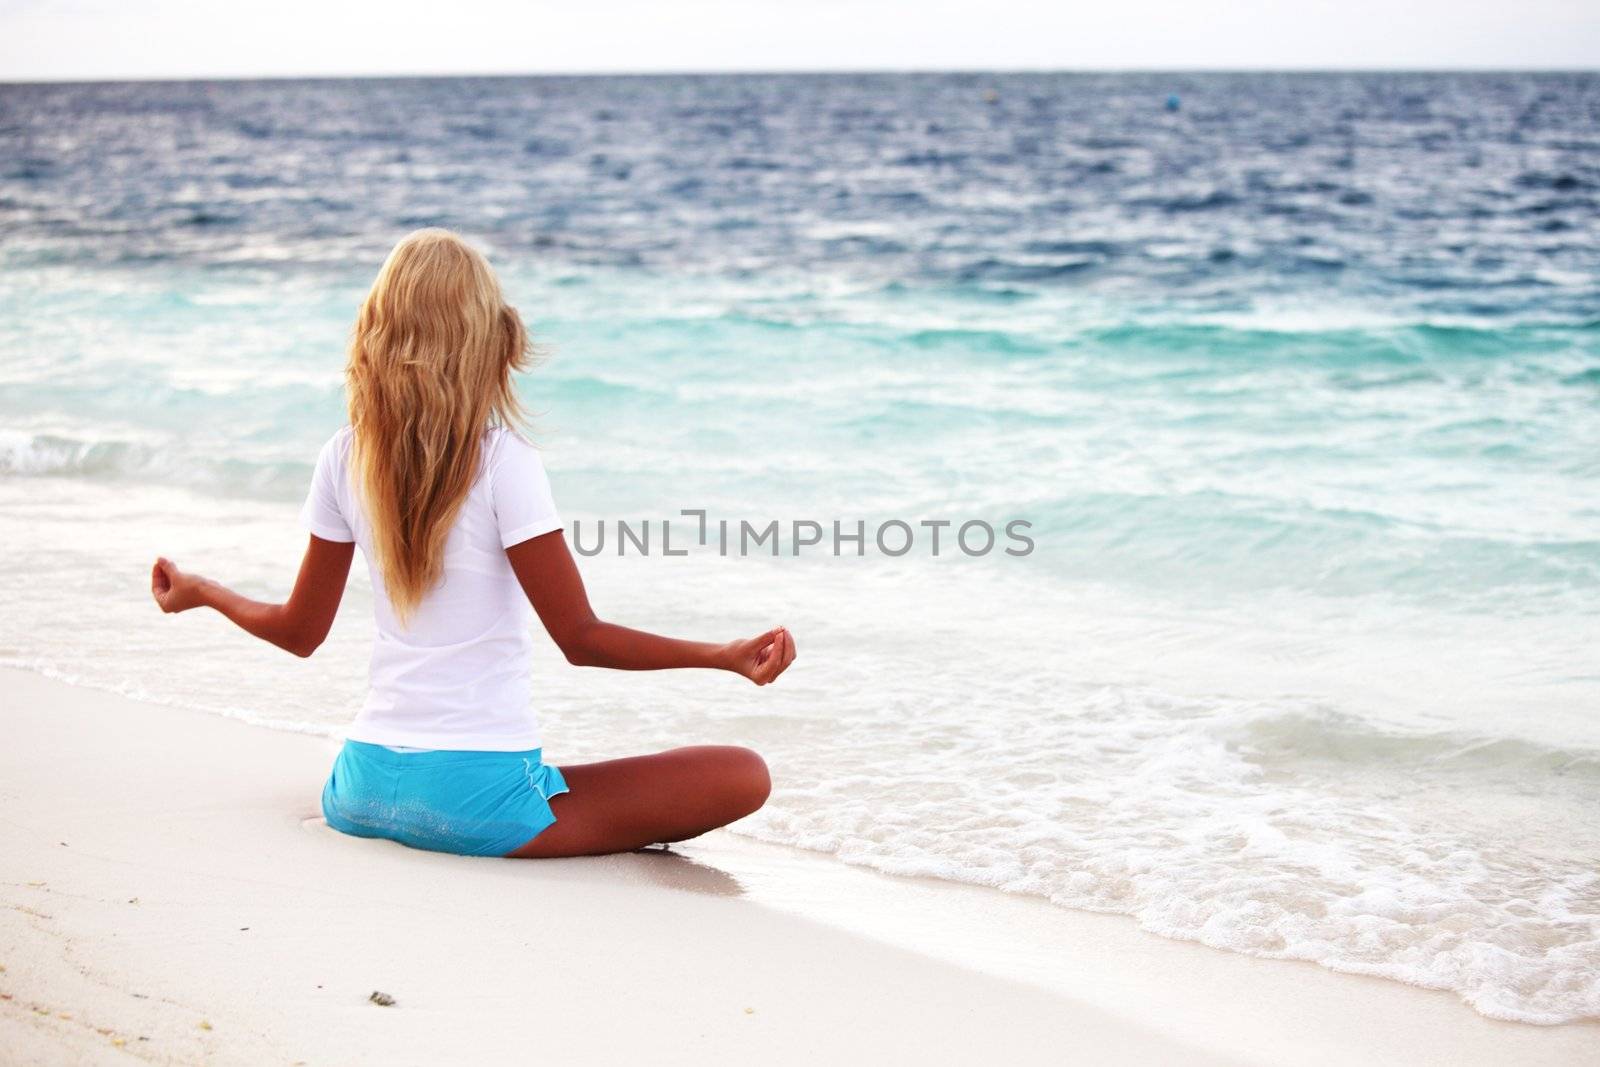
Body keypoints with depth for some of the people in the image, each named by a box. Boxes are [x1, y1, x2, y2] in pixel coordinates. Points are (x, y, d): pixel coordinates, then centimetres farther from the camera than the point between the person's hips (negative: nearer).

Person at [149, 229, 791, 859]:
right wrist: (727, 656, -13)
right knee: (742, 776, -5)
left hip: (364, 787, 6)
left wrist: (199, 591, 30)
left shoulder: (344, 460, 2)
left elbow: (300, 631, 12)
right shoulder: (504, 462, -12)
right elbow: (581, 639, -11)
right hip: (475, 798, -6)